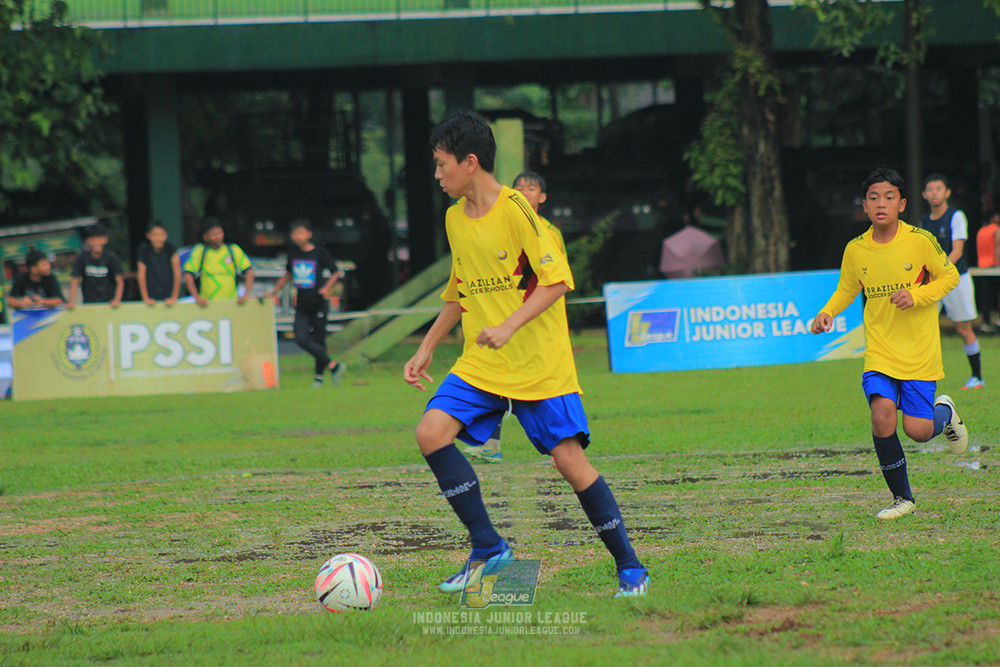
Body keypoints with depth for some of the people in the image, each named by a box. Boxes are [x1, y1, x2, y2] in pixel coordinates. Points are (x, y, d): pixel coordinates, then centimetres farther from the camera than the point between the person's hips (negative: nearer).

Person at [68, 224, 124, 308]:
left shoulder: (111, 257, -5)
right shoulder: (82, 258, -3)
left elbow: (120, 281, -5)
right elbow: (75, 281, -2)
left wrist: (117, 300, -20)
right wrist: (71, 301, -14)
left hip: (109, 303, -1)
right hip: (89, 303, 1)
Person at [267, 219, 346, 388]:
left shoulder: (319, 252, -5)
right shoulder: (294, 253, 8)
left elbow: (335, 273, 1)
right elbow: (288, 275, 22)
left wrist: (327, 288, -16)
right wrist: (274, 292, 15)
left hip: (318, 303, -4)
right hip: (301, 305, 4)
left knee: (318, 339, 0)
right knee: (301, 338, -9)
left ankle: (319, 376, 11)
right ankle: (333, 366, 0)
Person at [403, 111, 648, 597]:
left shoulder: (515, 210, -13)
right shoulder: (455, 218, 10)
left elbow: (556, 281, -15)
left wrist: (509, 326, -26)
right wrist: (427, 349, 20)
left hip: (539, 363, -6)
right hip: (480, 365, 6)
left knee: (569, 458, -10)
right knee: (431, 432, -15)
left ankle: (629, 567, 4)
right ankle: (487, 547, -7)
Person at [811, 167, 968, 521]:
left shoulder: (920, 241, -10)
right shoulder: (855, 250, -1)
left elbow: (950, 276, 2)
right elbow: (846, 290, 15)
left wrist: (917, 295, -15)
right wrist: (827, 313, -5)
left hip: (920, 354, -2)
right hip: (879, 352, 2)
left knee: (917, 429, -7)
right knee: (882, 415, -19)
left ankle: (944, 412, 33)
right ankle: (902, 499, 1)